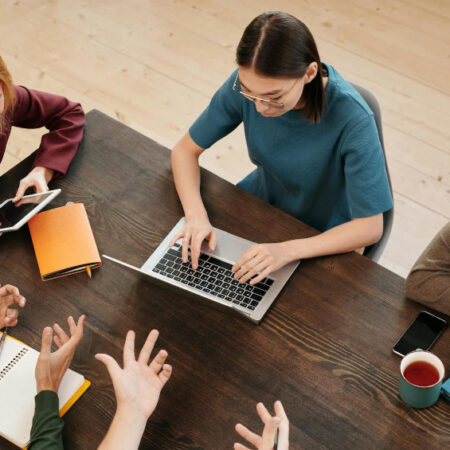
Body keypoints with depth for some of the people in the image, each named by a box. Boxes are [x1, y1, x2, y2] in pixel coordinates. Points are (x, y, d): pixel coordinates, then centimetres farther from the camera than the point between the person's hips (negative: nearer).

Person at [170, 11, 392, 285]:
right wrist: (197, 216, -28)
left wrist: (287, 250, -40)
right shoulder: (247, 83, -22)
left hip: (322, 239, -3)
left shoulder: (352, 119, -33)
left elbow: (371, 227, -28)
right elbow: (186, 150, -9)